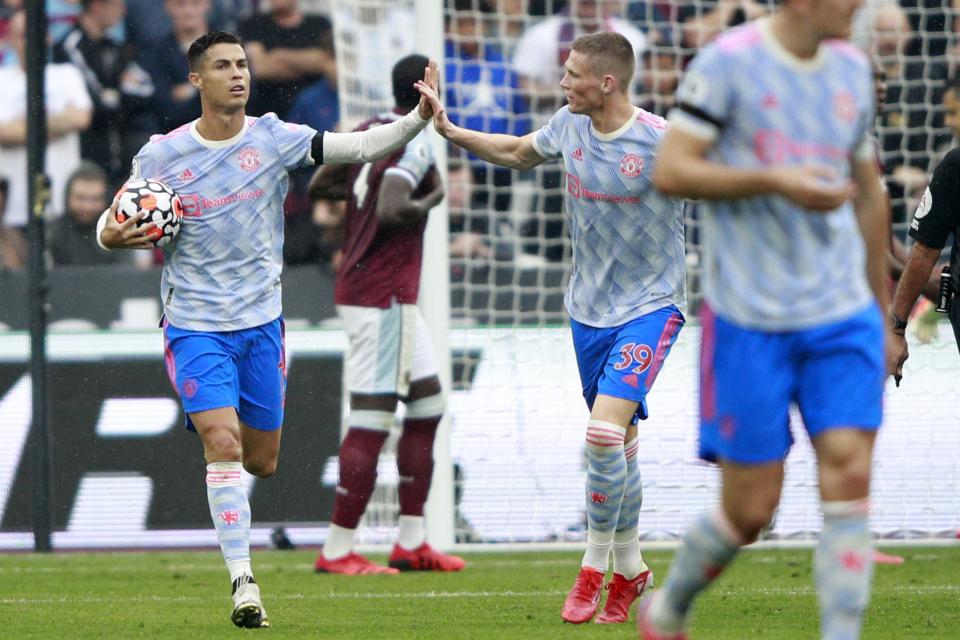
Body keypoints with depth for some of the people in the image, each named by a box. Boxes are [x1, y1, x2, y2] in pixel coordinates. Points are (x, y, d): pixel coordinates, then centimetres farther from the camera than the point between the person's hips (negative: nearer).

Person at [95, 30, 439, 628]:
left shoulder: (274, 139, -4)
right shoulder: (162, 154, -5)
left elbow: (359, 147, -11)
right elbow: (115, 220, 6)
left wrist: (418, 118, -26)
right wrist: (112, 235, -18)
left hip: (260, 321, 3)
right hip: (195, 326, -3)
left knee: (262, 461, 9)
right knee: (223, 443, -19)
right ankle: (243, 582, -16)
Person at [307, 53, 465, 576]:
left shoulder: (371, 131, 11)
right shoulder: (415, 144, -15)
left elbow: (318, 185, 19)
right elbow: (390, 213, -28)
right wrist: (430, 201, -11)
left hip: (359, 286, 10)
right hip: (383, 295, -10)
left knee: (427, 403, 15)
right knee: (371, 421, -7)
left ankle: (411, 542, 17)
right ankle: (336, 551, -6)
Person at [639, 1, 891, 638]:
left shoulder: (853, 70, 10)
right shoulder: (729, 61, -8)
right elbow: (670, 171, -12)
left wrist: (881, 307, 23)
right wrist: (775, 181, -21)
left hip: (843, 315, 5)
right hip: (749, 321, -5)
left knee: (850, 472, -11)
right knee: (751, 508, -1)